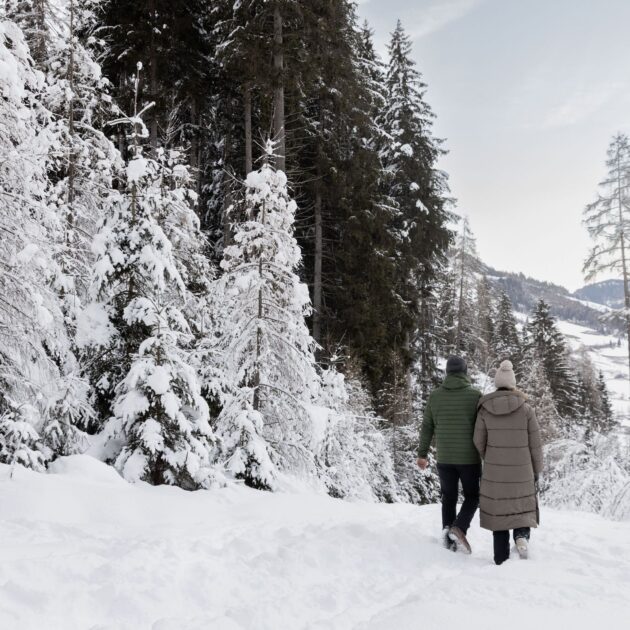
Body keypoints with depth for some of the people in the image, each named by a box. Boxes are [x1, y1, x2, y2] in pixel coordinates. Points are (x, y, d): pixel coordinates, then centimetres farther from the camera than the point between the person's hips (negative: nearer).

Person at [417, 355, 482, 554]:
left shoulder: (435, 395, 2)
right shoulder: (475, 395, -7)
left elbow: (426, 427, 7)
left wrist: (422, 454, 15)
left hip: (444, 459, 2)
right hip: (469, 458, -2)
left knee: (449, 497, 17)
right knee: (472, 497, 13)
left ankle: (448, 533, 6)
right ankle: (459, 528, -8)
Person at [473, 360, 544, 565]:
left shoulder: (484, 409, -7)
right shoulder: (526, 408, -9)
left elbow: (479, 442, -2)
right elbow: (535, 443, -6)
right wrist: (536, 471, 7)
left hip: (494, 470, 1)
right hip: (521, 470, -1)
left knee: (499, 511, 13)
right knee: (521, 507, 21)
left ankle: (501, 559, 13)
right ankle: (521, 536, -7)